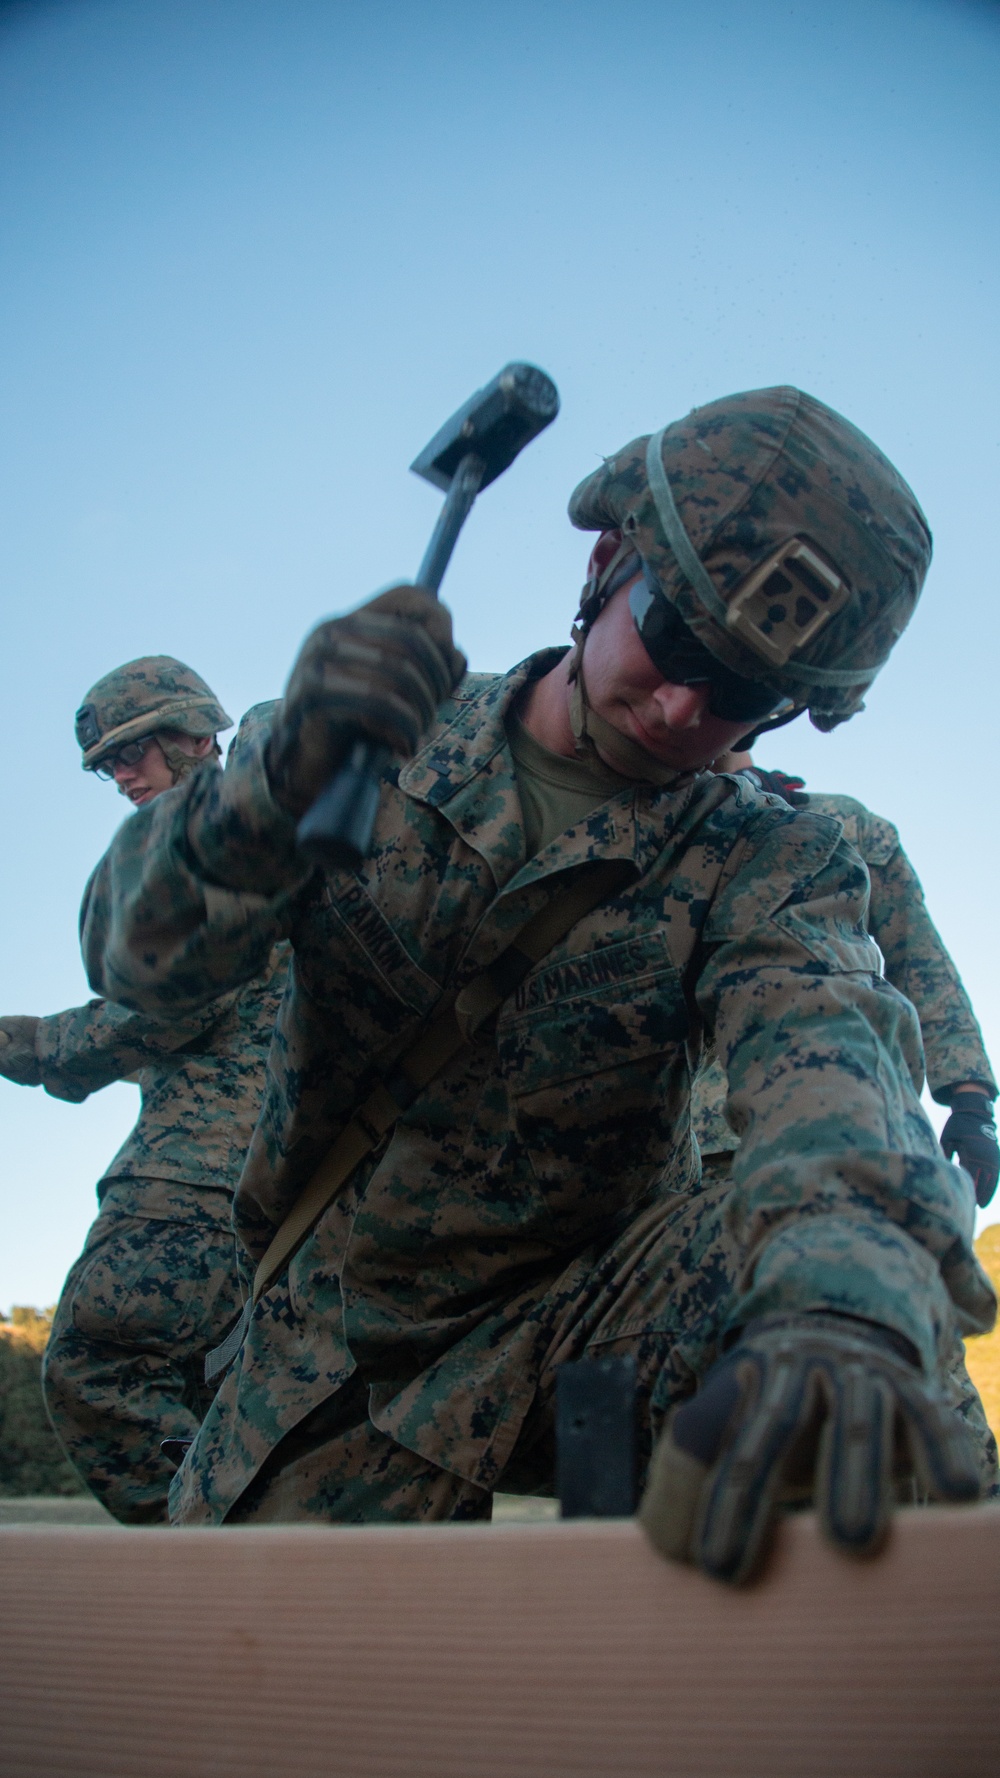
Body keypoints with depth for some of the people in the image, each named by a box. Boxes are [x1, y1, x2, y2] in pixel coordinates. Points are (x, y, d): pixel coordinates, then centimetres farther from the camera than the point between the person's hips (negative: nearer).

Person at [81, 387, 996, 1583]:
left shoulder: (765, 867, -8)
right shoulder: (391, 739, -5)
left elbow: (826, 1056, -31)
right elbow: (131, 960, -13)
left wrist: (847, 1307, -54)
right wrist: (278, 782, -35)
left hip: (580, 1315, -2)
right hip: (333, 1341, 3)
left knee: (774, 1260, -31)